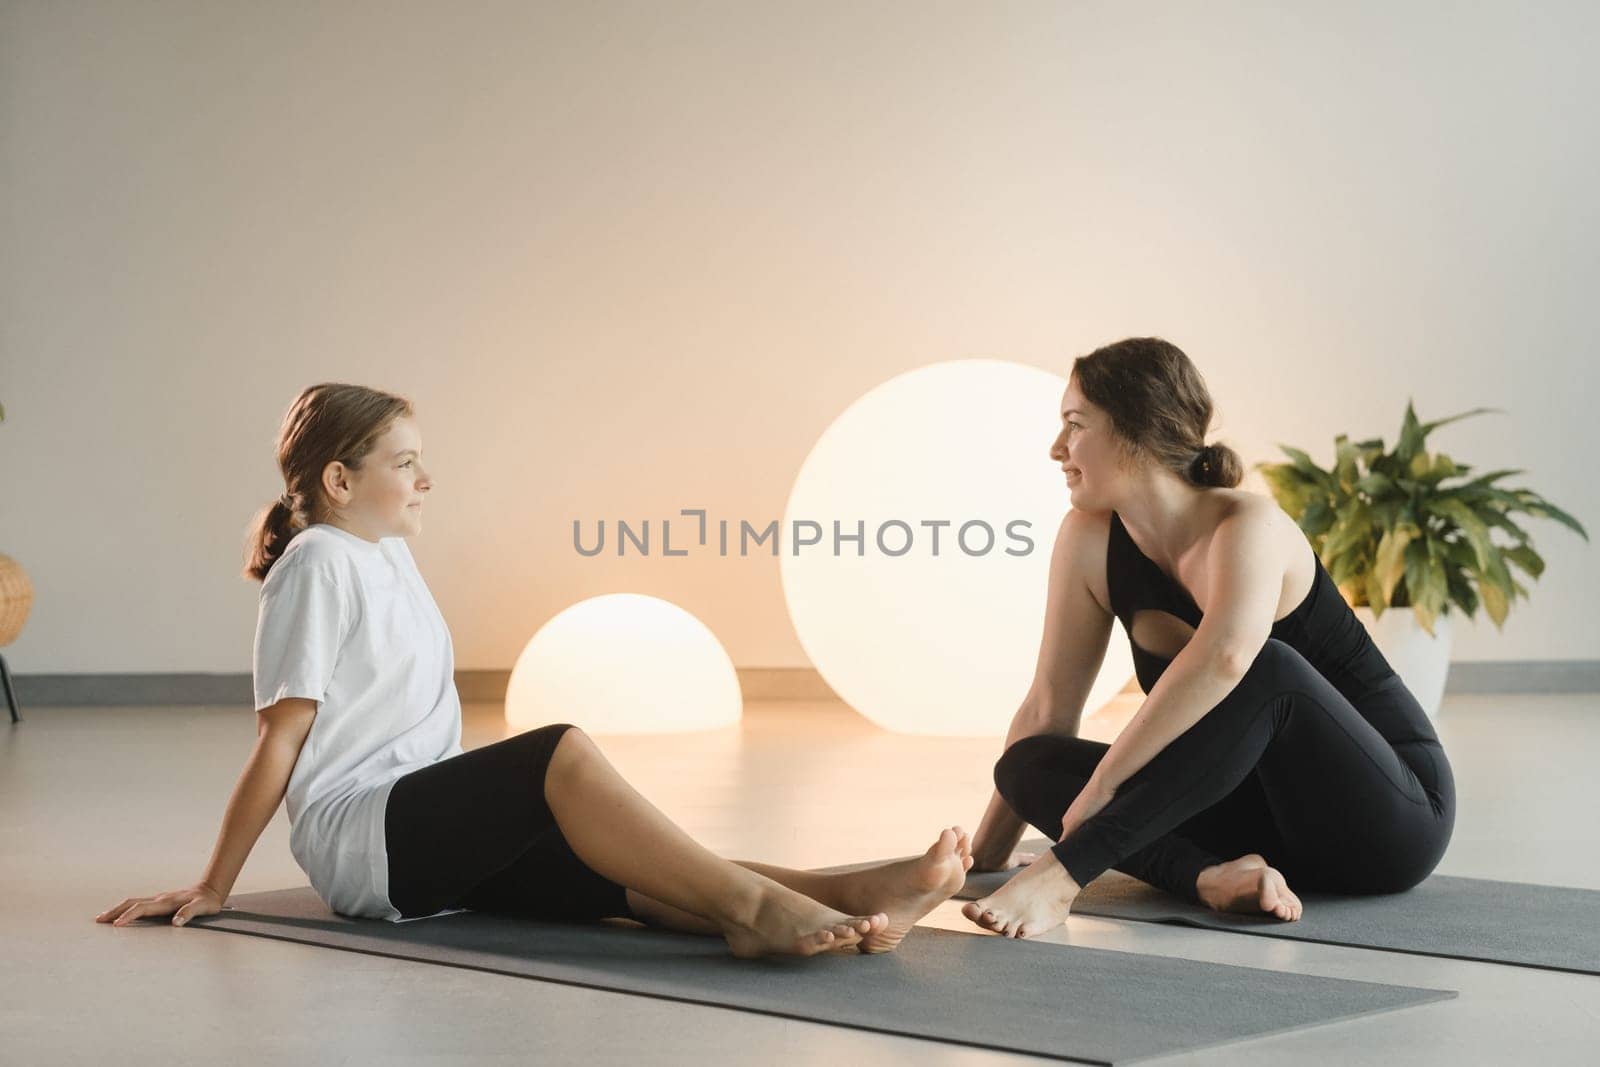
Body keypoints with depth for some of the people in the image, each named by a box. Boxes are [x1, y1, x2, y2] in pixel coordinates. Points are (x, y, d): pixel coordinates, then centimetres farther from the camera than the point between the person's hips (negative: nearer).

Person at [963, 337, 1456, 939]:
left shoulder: (1248, 526, -23)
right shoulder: (1089, 538, -3)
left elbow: (1226, 657, -44)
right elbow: (1049, 707, 1)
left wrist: (1099, 785, -43)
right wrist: (987, 853, 2)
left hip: (1394, 814, -6)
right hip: (1275, 820, 6)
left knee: (1269, 669, -37)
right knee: (1029, 764, -11)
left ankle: (1060, 877, -40)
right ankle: (1213, 874, -32)